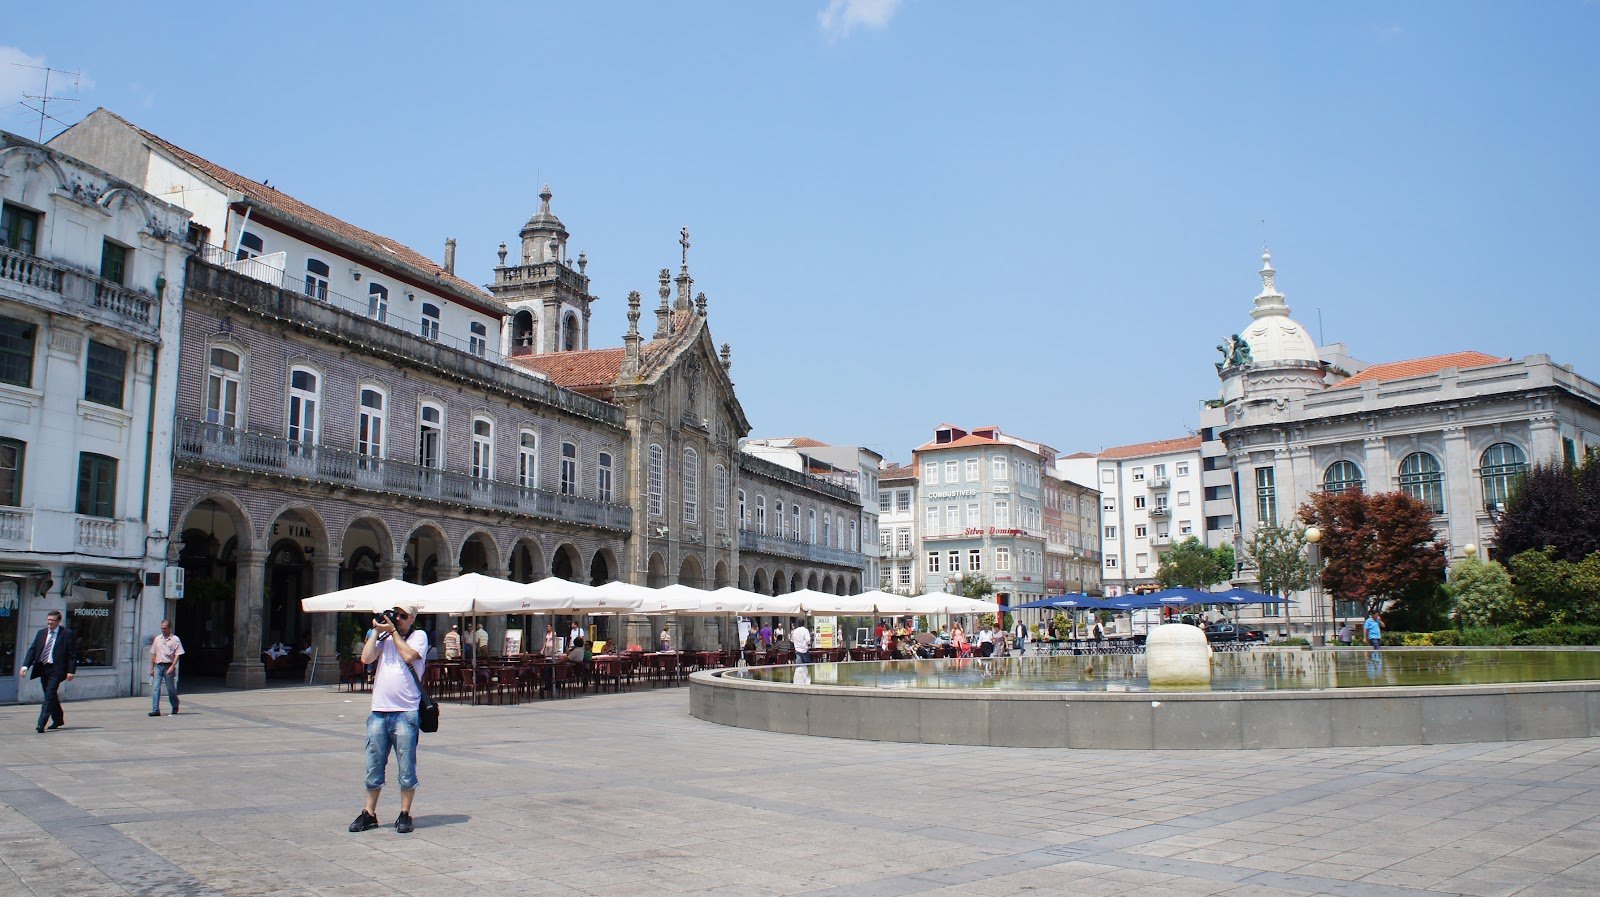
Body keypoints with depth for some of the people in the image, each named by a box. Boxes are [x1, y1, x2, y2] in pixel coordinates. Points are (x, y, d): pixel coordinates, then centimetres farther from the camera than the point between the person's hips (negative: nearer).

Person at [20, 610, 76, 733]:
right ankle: (58, 719, 29)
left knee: (49, 695, -14)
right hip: (43, 669, 6)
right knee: (50, 696, 14)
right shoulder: (41, 633, 11)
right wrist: (25, 665, -5)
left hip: (56, 669, -6)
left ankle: (41, 723, -16)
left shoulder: (67, 634, -4)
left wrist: (70, 671, -12)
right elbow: (32, 650, 8)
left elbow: (72, 654, -6)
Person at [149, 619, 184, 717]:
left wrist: (172, 666, -16)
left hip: (169, 666, -4)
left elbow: (177, 654, -6)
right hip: (158, 666, 4)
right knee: (155, 688, -7)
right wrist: (152, 668, 12)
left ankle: (175, 707, 25)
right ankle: (155, 710, -7)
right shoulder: (157, 639, 12)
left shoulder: (175, 639, -1)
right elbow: (153, 654, 16)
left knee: (171, 688, 4)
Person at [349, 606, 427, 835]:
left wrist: (393, 631, -7)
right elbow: (366, 658, 1)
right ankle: (369, 814, 20)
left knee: (406, 769, 1)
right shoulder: (383, 637, 14)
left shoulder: (419, 636, 2)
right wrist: (377, 630, 2)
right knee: (374, 767, 10)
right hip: (378, 712, 4)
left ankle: (405, 814, 11)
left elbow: (409, 656, -16)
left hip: (405, 713, -4)